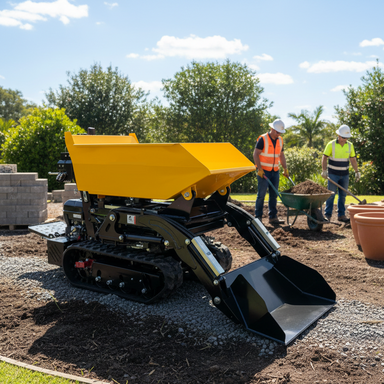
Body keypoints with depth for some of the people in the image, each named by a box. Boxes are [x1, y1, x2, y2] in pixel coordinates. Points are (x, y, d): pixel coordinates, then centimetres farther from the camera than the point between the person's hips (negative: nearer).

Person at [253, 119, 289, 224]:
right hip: (264, 171, -6)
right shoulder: (263, 139, -10)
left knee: (274, 195, 7)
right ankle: (258, 217, 2)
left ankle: (273, 217, 12)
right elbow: (255, 154, -12)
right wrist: (260, 169, -18)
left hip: (275, 171, 6)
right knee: (261, 194, -5)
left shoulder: (280, 140, 10)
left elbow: (281, 155, 18)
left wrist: (285, 169, 10)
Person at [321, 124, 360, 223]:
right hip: (333, 174, -4)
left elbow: (353, 159, 10)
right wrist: (324, 171, -20)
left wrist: (357, 172, 7)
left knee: (343, 195, 6)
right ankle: (327, 215, 2)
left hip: (345, 175, 4)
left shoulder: (350, 145, 4)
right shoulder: (331, 144, -8)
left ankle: (341, 215, 13)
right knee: (331, 195, -3)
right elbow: (324, 158, -9)